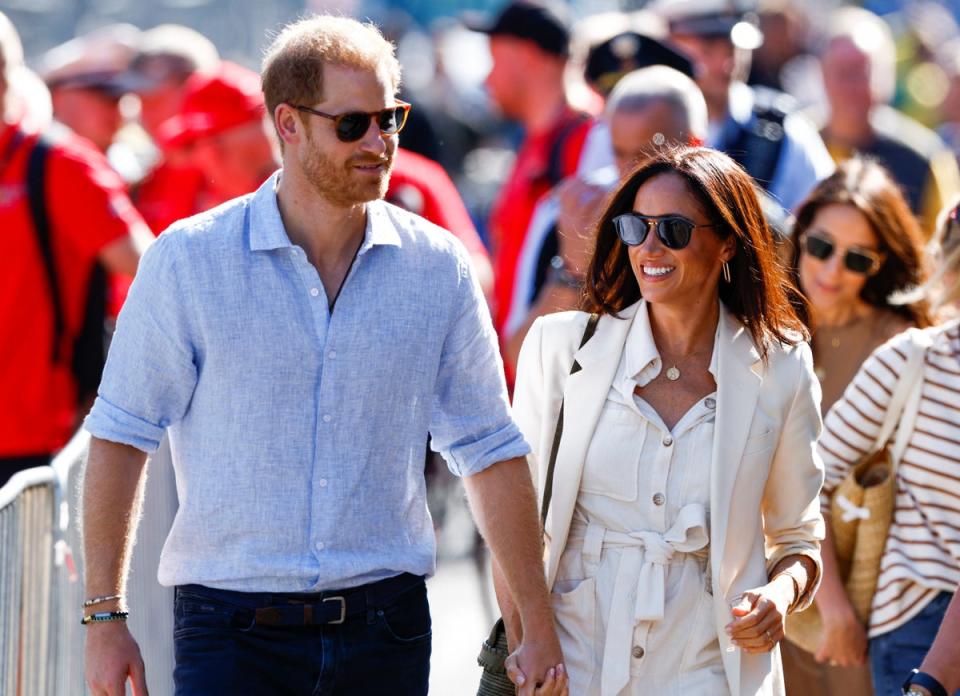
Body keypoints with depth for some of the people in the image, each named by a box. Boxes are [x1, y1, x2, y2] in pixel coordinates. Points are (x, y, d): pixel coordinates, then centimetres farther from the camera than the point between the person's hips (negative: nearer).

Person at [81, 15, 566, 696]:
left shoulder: (437, 267, 4)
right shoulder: (188, 261, -3)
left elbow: (489, 449, 9)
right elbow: (122, 434, 0)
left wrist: (539, 628, 8)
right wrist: (105, 617, -4)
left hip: (387, 626, 2)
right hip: (234, 631, -2)